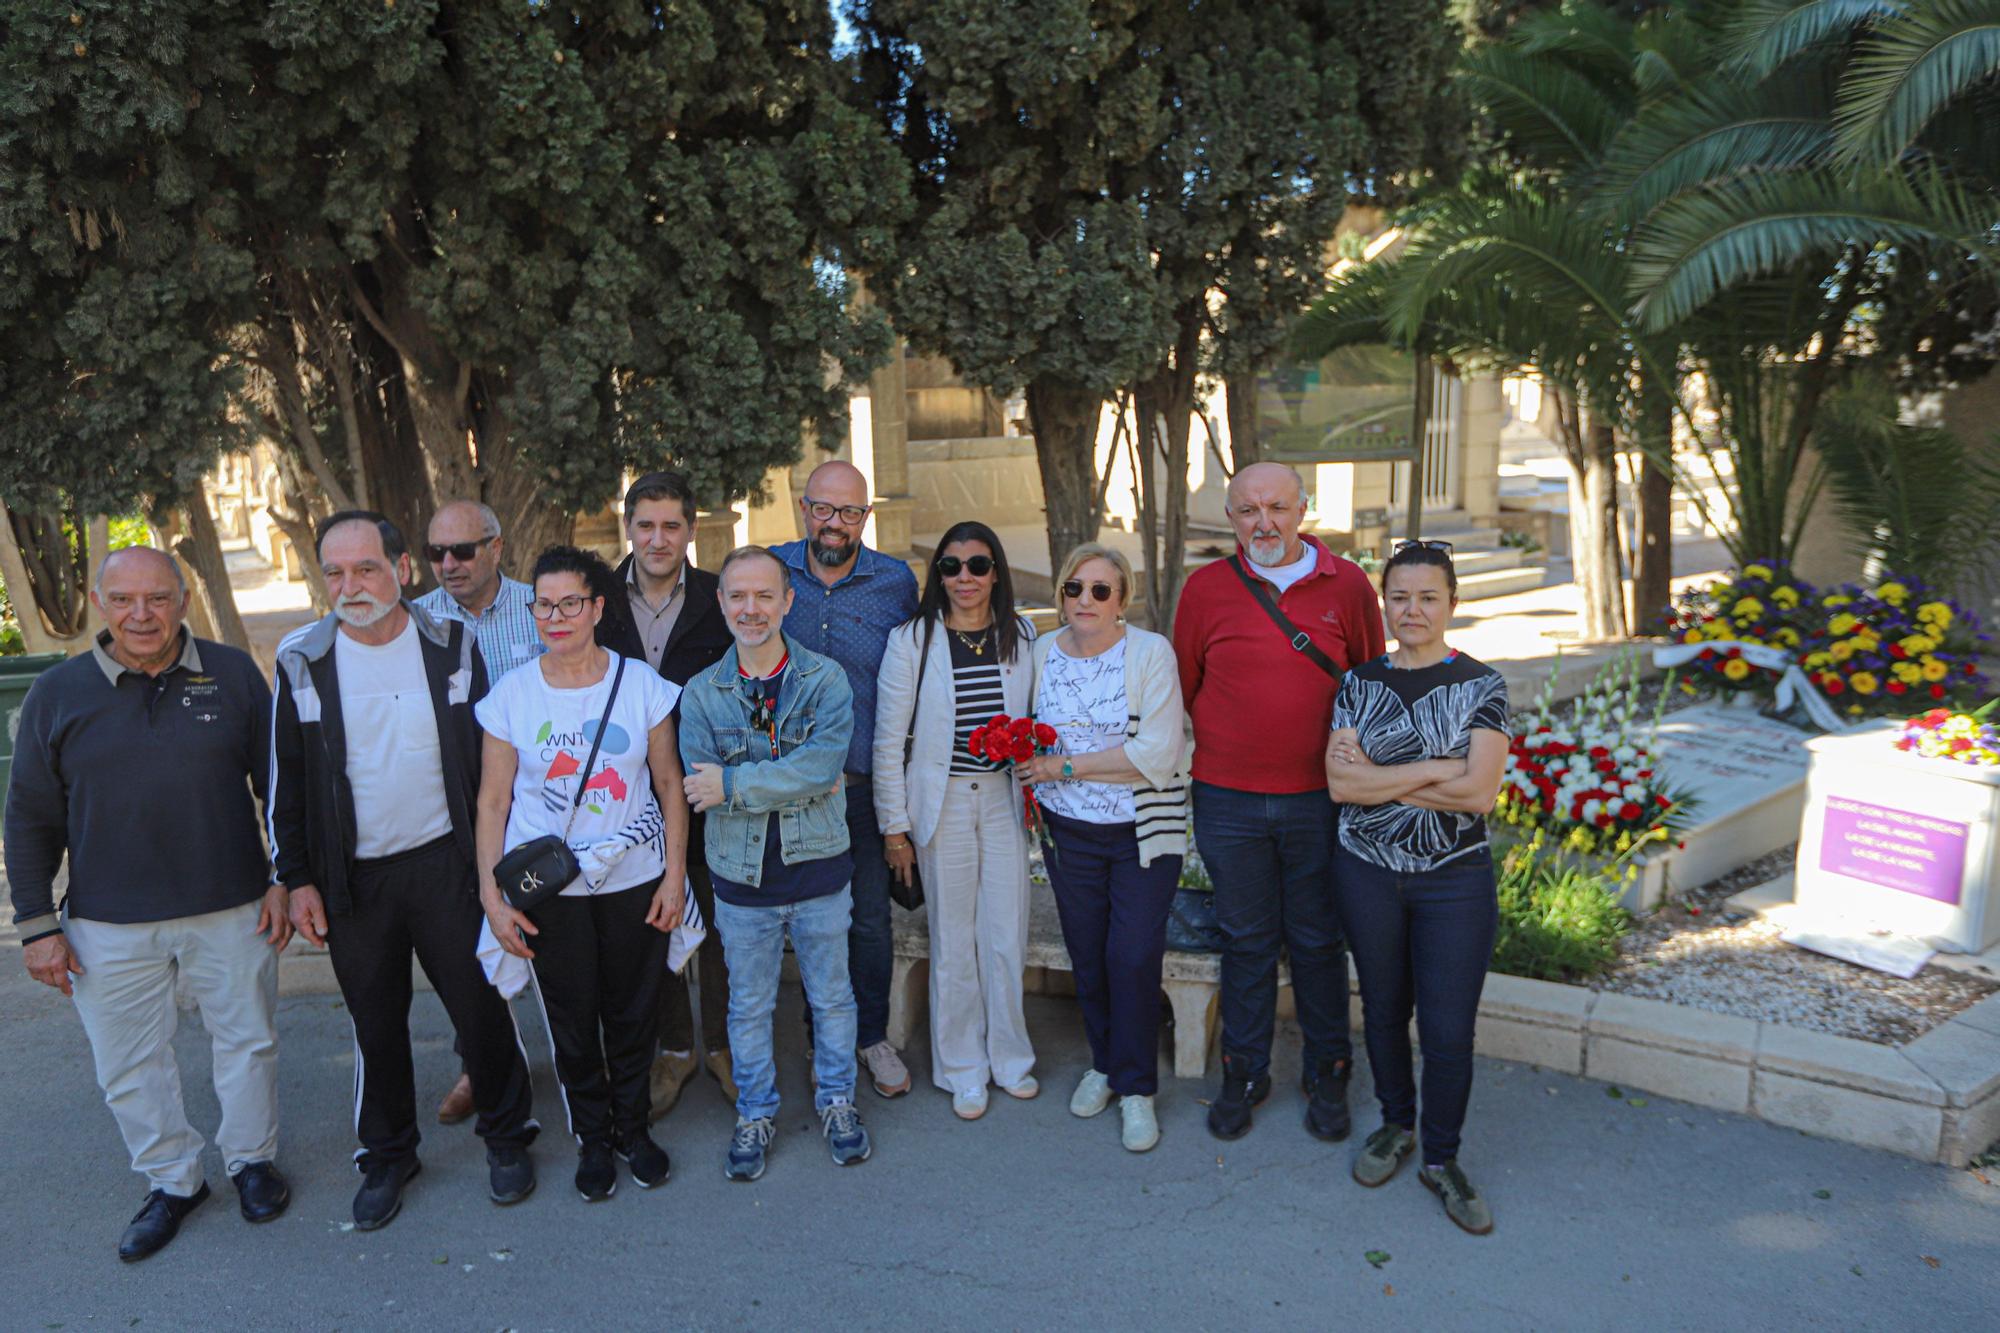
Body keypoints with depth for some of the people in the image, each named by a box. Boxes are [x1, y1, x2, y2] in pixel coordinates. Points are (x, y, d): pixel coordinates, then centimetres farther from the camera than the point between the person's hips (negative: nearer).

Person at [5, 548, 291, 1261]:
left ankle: (252, 1160, 35)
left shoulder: (233, 674, -2)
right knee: (130, 1066, 12)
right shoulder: (58, 693, -1)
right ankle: (172, 1181, 32)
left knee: (246, 1040, 13)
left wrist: (286, 879, 0)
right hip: (107, 927, 1)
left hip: (231, 911, 0)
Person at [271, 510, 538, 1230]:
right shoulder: (302, 660, -2)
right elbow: (286, 783, 4)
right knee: (376, 1022, 13)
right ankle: (387, 1156, 32)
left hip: (445, 864, -1)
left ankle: (506, 1135, 27)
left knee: (480, 1004, 6)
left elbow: (490, 760, 3)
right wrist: (298, 879, 1)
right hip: (351, 876, 1)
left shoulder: (452, 646, -3)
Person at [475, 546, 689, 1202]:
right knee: (571, 1018, 12)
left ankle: (633, 1126, 35)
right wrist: (491, 895, -4)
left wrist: (675, 874, -2)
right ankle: (592, 1138, 33)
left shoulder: (640, 684, -6)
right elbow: (492, 801, -1)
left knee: (633, 1011, 12)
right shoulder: (511, 693, -6)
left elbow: (670, 784, 0)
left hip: (634, 880, 0)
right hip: (547, 889, 0)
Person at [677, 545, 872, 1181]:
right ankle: (755, 1114, 35)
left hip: (820, 870, -1)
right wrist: (794, 782, -19)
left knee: (831, 996, 16)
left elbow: (824, 763, -22)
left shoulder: (826, 680, -7)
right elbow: (700, 786, -13)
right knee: (749, 1005, 16)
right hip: (742, 877, 1)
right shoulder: (700, 693, -2)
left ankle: (836, 1100, 37)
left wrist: (735, 784, -22)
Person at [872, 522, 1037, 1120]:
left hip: (1005, 798, 3)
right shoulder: (912, 639, -7)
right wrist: (894, 826, -4)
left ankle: (1008, 1056, 29)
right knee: (953, 941, 7)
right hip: (941, 801, -2)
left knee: (1008, 936, 8)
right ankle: (963, 1068, 25)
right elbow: (888, 741, -4)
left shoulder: (1021, 637, 2)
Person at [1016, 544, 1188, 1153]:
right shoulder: (1042, 652, 2)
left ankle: (1136, 1089, 13)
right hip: (1070, 831, 4)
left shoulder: (1151, 652, -11)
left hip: (1145, 833, -4)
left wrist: (1068, 766, -17)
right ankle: (1104, 1063, 33)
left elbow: (1158, 753, -19)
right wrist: (1034, 769, -2)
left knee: (1134, 957, -5)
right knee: (1086, 955, 11)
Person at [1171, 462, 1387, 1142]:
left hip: (1319, 798, 0)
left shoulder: (1346, 585, -1)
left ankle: (1327, 1074, 31)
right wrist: (1228, 742, 6)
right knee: (1247, 939, 13)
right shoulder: (1205, 587, -2)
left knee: (1318, 939, 13)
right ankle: (1244, 1072, 30)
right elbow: (1185, 686, 8)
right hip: (1228, 800, 0)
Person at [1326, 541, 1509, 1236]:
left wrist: (1376, 775, -14)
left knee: (1449, 1028, 1)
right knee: (1384, 1008, 16)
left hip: (1455, 879, -2)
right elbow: (1339, 783, -9)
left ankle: (1441, 1158, 22)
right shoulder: (1360, 682, 2)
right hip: (1367, 872, 2)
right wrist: (1431, 770, -17)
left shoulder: (1480, 685, -4)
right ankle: (1395, 1124, 38)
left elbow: (1478, 793, -15)